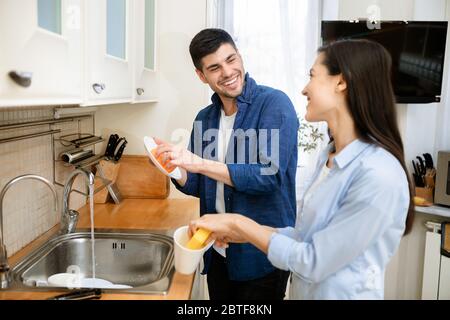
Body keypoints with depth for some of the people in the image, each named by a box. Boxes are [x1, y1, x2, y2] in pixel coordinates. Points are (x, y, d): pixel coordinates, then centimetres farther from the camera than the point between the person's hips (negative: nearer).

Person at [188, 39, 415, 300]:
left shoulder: (378, 174, -27)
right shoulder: (331, 156, 1)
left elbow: (313, 262, -23)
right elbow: (310, 235, 6)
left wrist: (239, 223, -17)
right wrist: (246, 233, -4)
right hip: (305, 291, 7)